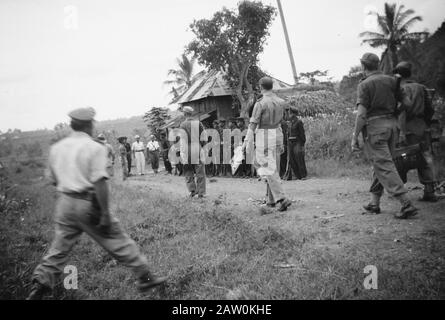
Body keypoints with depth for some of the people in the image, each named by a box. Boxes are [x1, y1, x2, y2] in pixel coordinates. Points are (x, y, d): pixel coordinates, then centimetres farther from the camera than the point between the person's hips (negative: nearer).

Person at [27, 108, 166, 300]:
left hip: (64, 203, 6)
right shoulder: (95, 148, -10)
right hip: (89, 204, -5)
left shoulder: (56, 148, 9)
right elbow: (99, 182, -18)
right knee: (119, 243, 3)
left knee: (59, 248, 16)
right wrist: (105, 213, -18)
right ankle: (145, 278, 12)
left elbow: (53, 179, 16)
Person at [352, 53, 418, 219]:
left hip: (374, 126, -7)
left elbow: (361, 114, -15)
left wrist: (354, 137, -11)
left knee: (384, 166, -6)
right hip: (392, 123, 7)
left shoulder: (365, 84, -8)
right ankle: (374, 203, 23)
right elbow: (407, 103, 7)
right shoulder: (391, 80, 9)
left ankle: (407, 205, -12)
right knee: (380, 164, 16)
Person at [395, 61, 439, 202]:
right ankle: (429, 192, 3)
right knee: (425, 159, 5)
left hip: (408, 129, -5)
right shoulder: (421, 88, 13)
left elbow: (403, 110, -16)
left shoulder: (401, 89, -5)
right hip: (422, 129, 5)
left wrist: (402, 132, -19)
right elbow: (430, 109, 16)